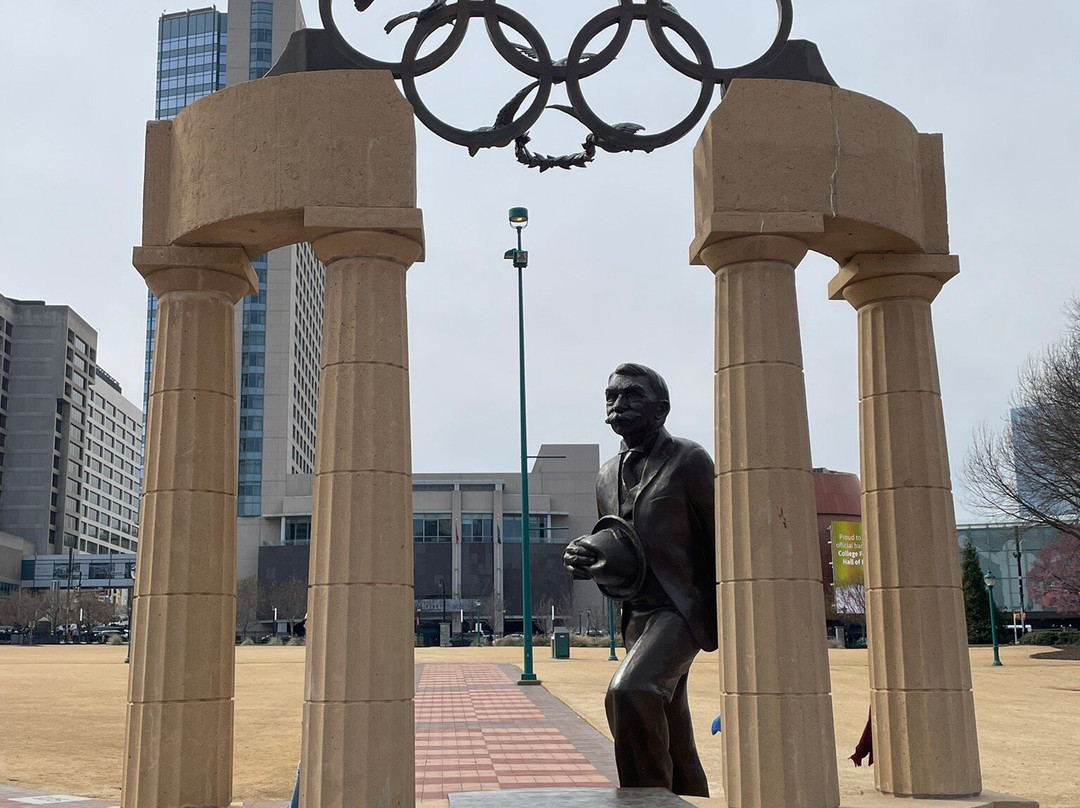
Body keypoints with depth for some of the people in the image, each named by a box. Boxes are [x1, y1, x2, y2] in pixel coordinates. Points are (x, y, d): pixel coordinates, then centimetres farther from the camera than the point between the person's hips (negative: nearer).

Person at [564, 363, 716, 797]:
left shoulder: (688, 460, -5)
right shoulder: (608, 475, 14)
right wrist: (588, 559, 2)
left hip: (683, 610, -7)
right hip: (638, 617, 7)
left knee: (629, 692, -29)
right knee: (674, 746, 13)